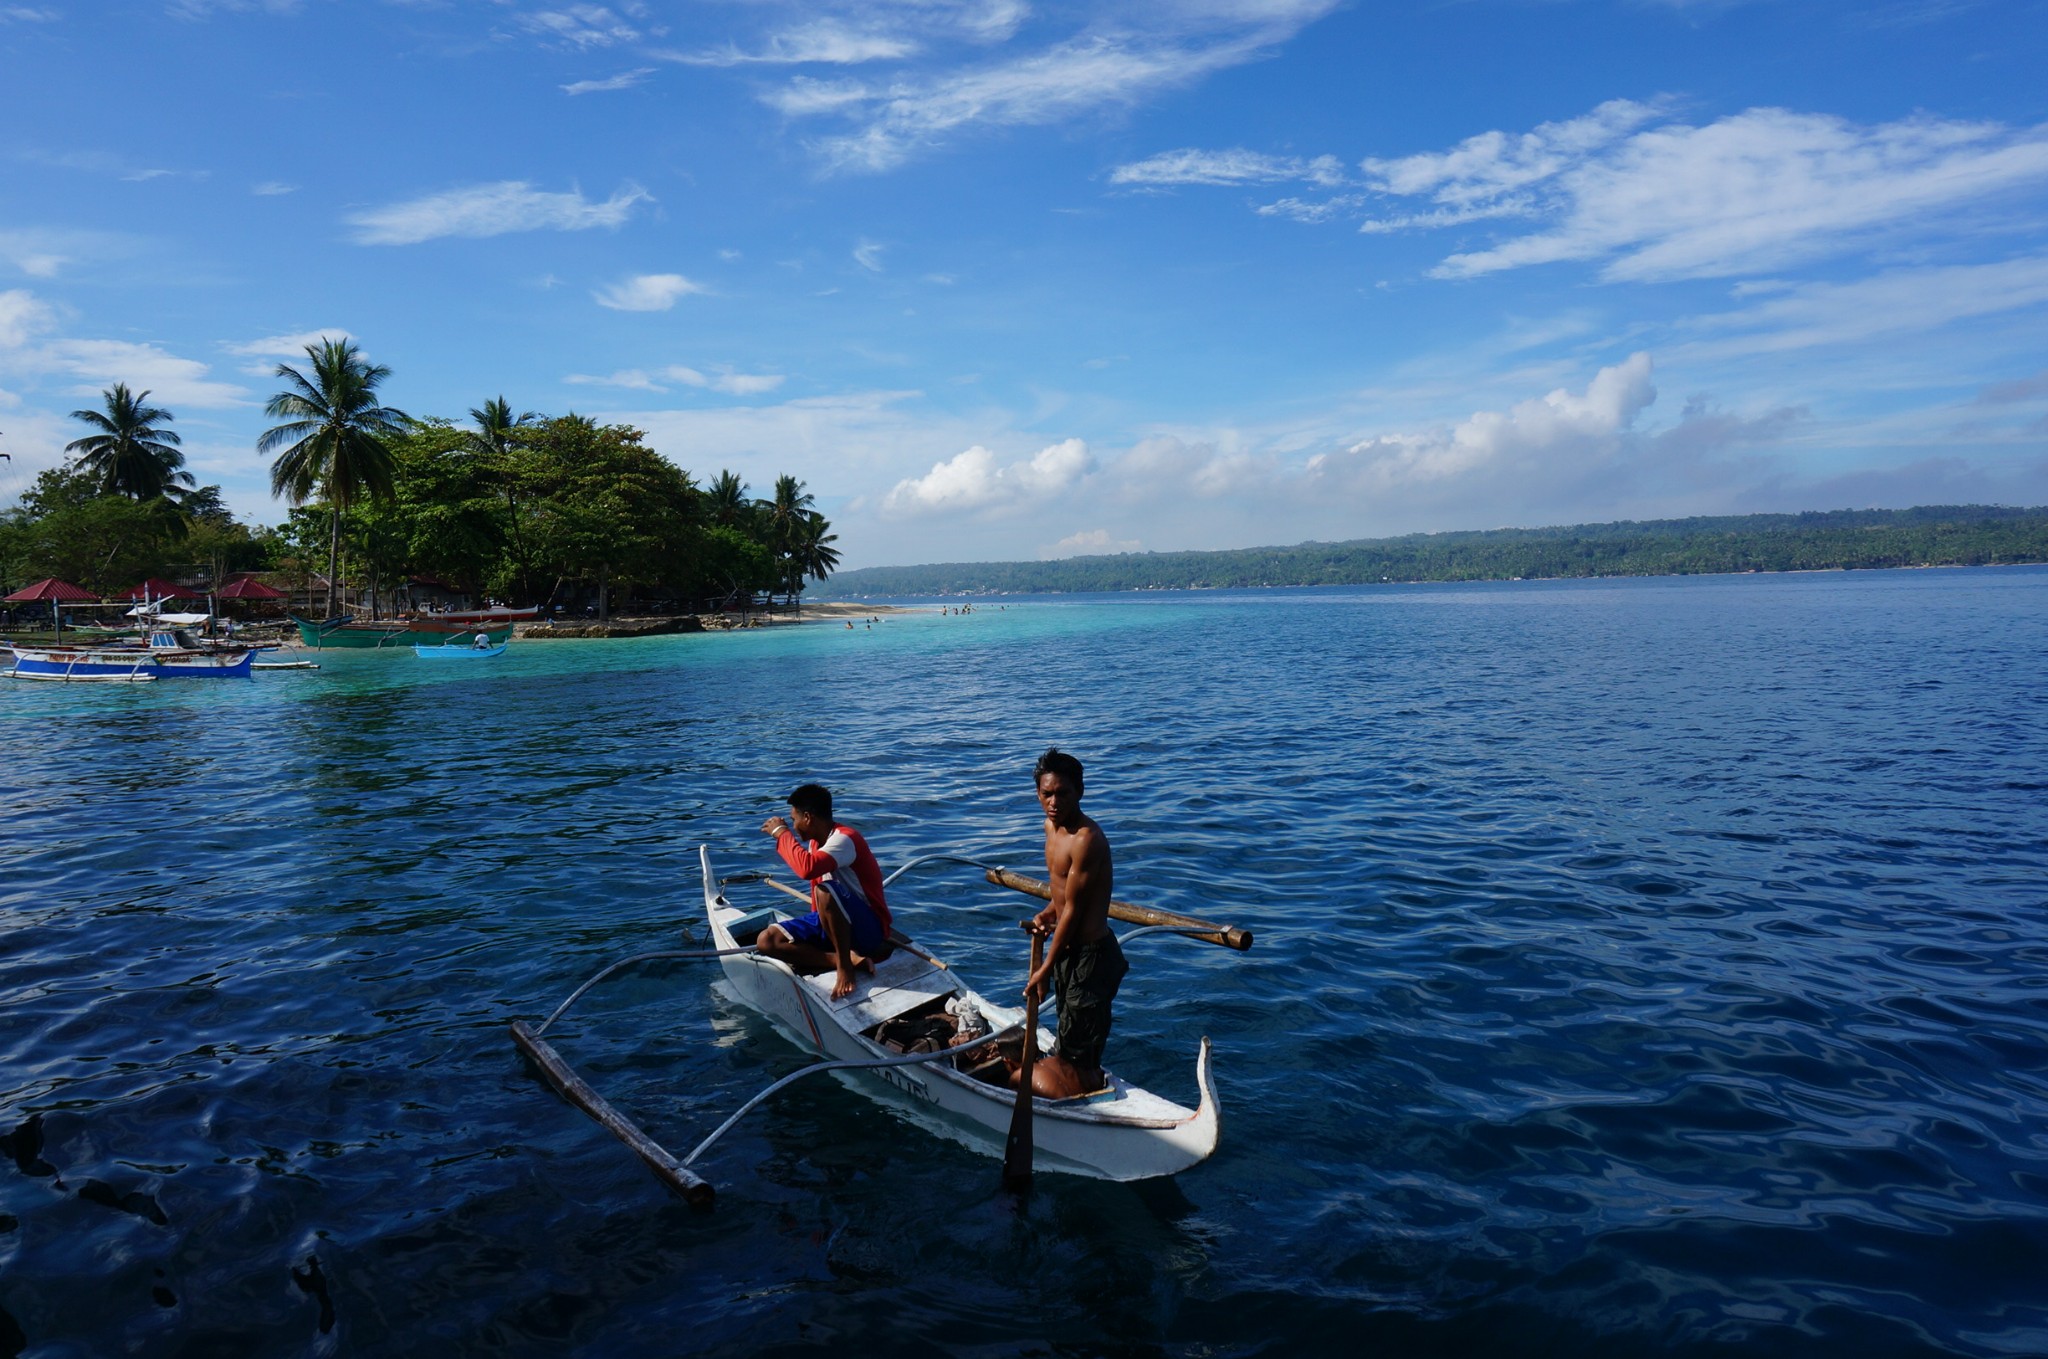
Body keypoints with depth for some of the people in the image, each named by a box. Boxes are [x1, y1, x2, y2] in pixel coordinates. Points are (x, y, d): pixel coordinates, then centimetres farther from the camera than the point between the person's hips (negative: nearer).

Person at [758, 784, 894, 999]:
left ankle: (845, 967, -21)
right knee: (766, 941, -7)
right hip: (830, 923, 10)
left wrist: (782, 833, -25)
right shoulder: (816, 843, 8)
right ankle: (850, 958, -16)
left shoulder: (844, 838, -21)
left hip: (870, 929, -9)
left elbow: (807, 868, -40)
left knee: (826, 891, -38)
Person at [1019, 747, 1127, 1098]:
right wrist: (1047, 915, -2)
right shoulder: (1052, 827, 5)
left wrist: (1046, 968, -14)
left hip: (1090, 953, -9)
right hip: (1069, 949, 10)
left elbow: (1073, 910, -20)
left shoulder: (1086, 839, -24)